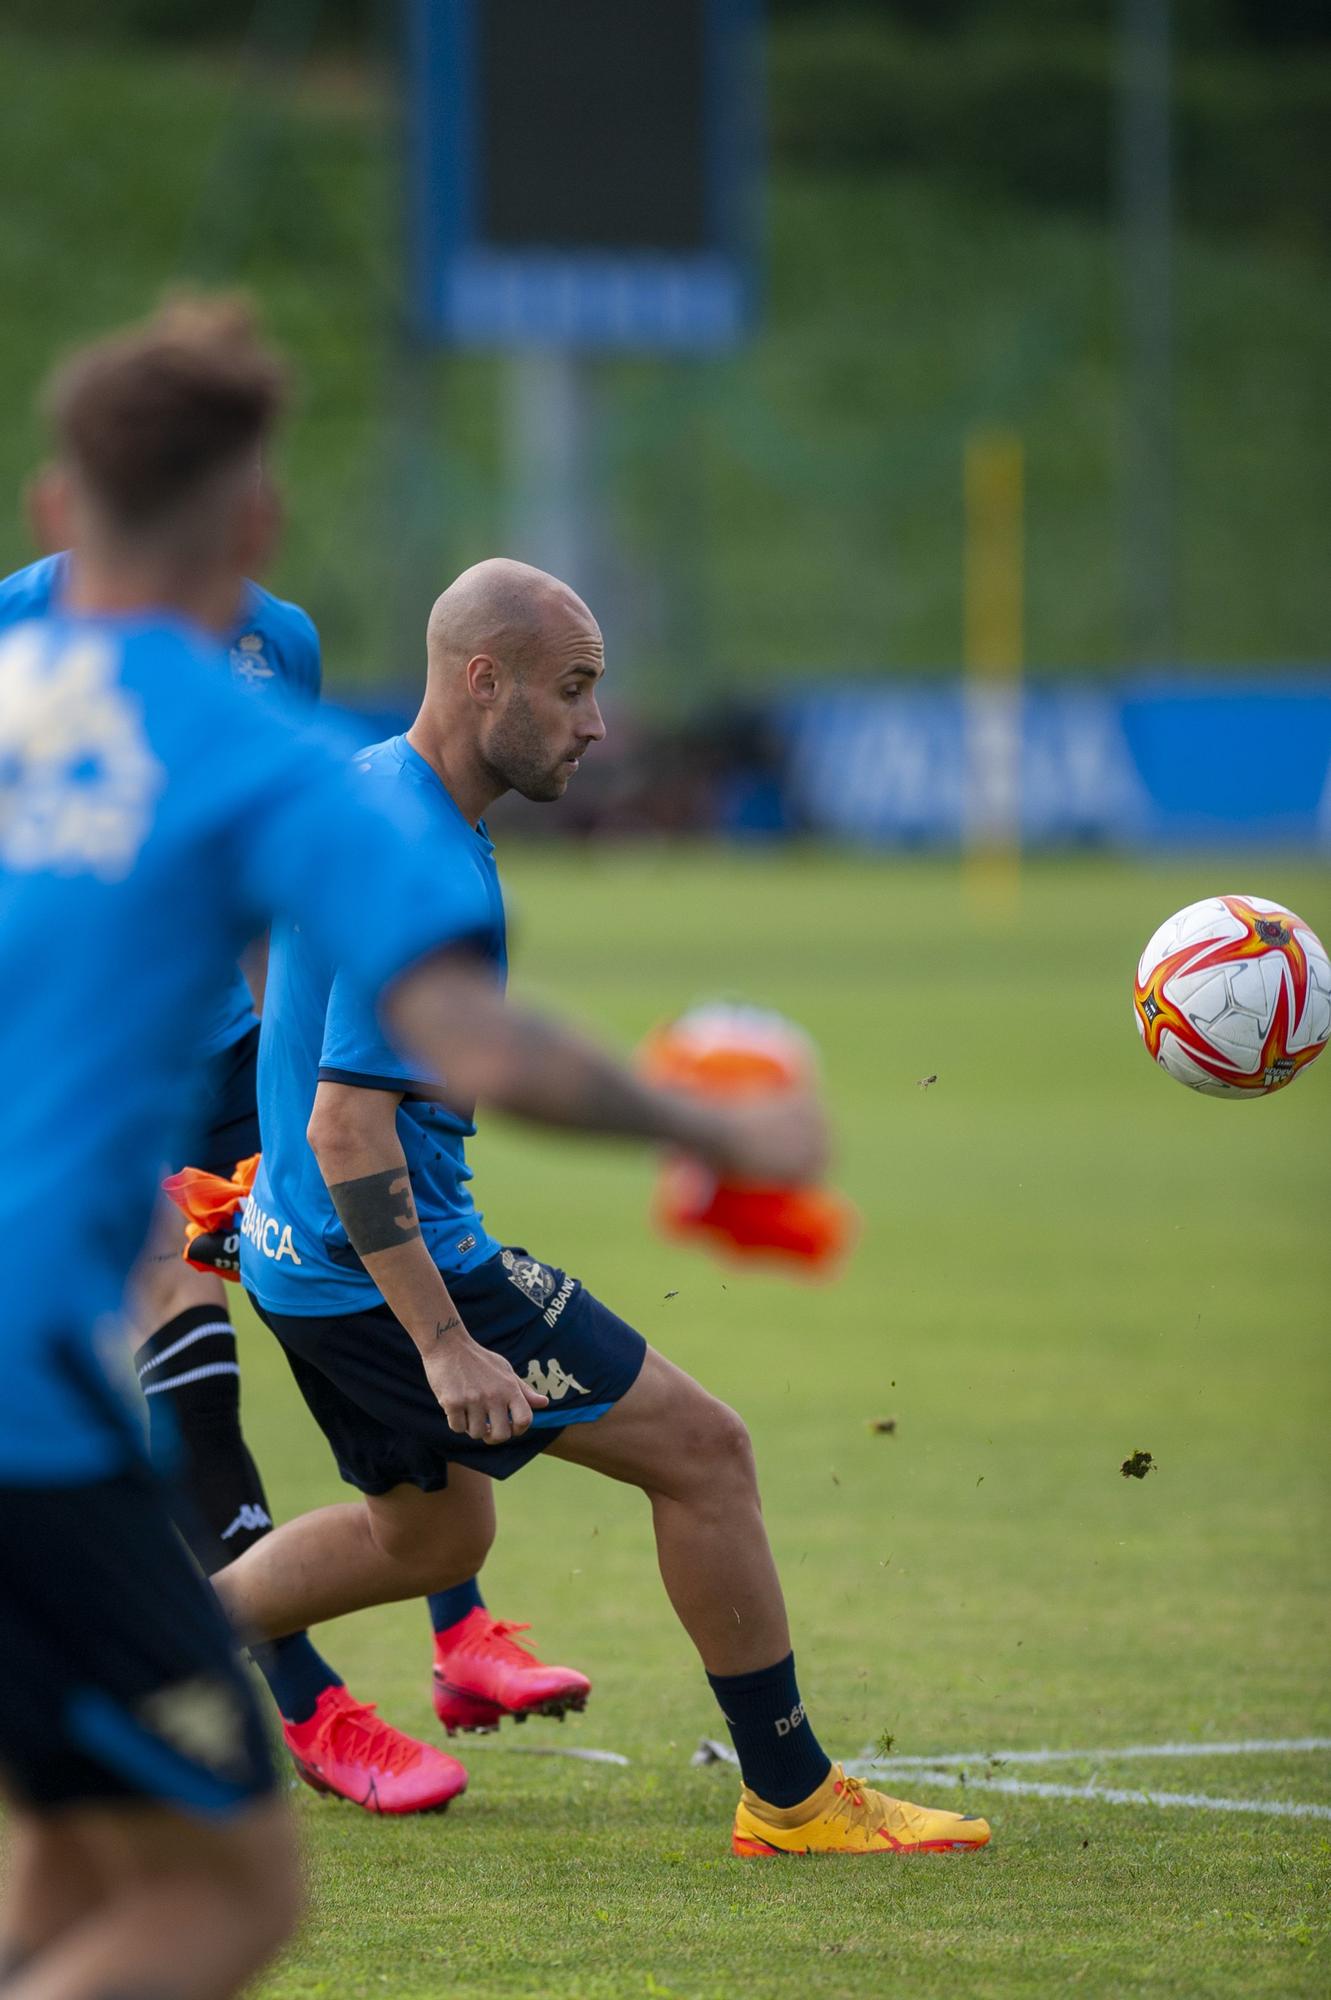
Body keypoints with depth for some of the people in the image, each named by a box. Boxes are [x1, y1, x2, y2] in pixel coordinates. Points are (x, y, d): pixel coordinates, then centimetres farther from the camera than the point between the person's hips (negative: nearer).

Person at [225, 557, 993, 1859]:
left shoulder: (360, 793, 6)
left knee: (429, 1536, 26)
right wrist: (443, 1345, -28)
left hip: (302, 1256, 10)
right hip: (388, 1264, -10)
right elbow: (349, 1129, -28)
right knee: (702, 1450, -3)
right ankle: (789, 1794, 4)